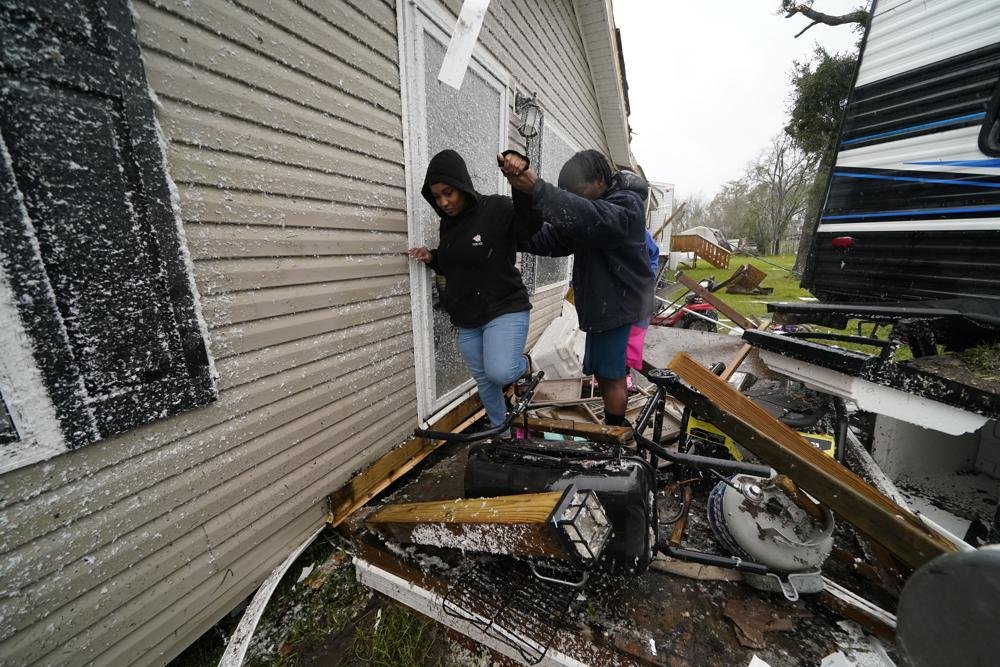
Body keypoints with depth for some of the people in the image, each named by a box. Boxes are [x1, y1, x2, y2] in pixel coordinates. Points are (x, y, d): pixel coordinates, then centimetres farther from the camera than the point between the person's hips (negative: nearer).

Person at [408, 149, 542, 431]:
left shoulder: (497, 208, -11)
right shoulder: (448, 222, 9)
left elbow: (532, 223, -29)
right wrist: (432, 258, 1)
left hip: (505, 309, -6)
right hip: (466, 319, 7)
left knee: (499, 373, -26)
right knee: (484, 381, 14)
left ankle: (524, 364, 11)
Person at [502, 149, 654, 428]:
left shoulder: (627, 205, -14)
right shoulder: (587, 204, 10)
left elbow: (590, 219, -36)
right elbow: (549, 240, 2)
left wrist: (536, 188, -43)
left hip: (621, 305, -8)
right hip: (600, 304, 8)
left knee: (612, 376, -2)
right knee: (602, 373, 15)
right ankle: (616, 428, 32)